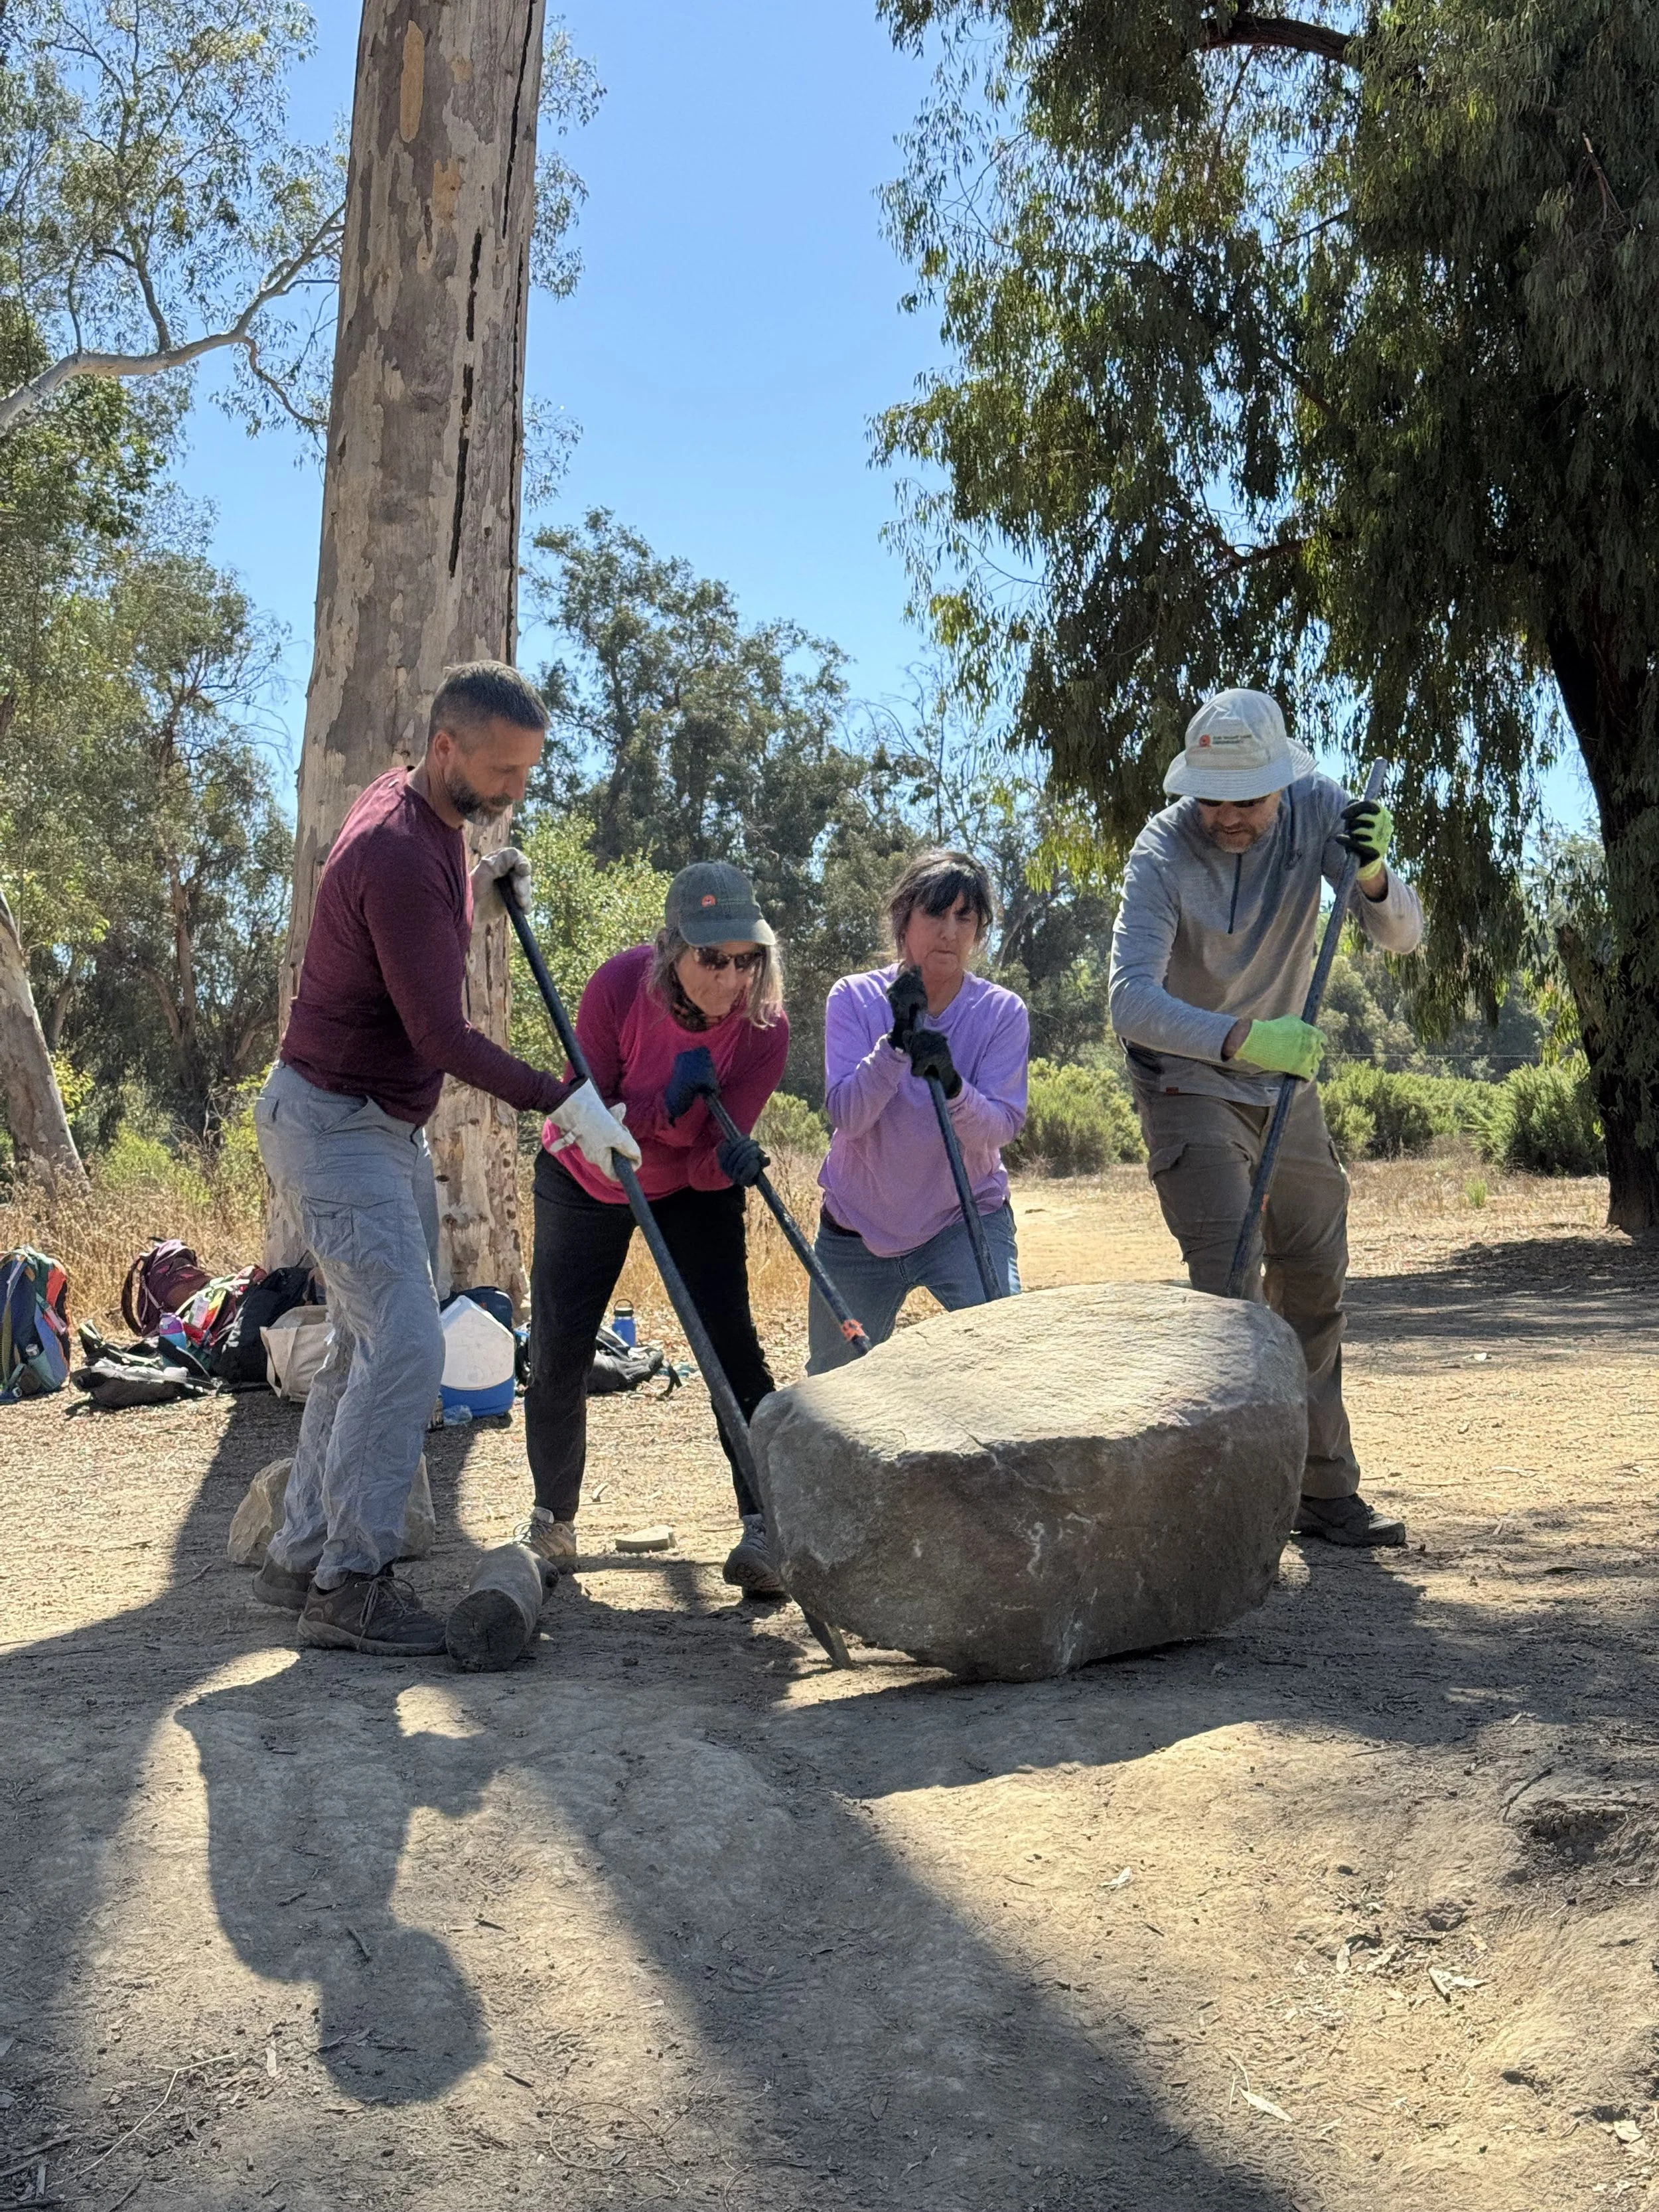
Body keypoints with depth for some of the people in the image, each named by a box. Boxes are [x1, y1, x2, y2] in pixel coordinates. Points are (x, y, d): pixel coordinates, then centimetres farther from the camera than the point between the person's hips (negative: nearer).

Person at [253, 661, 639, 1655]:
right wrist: (563, 1101, -25)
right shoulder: (396, 855, -24)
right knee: (407, 1345, -15)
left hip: (389, 1124, 10)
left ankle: (302, 1556, 19)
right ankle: (349, 1584, -7)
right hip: (332, 1121, -10)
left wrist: (481, 896, 11)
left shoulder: (429, 818, 7)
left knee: (374, 1341, 11)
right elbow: (442, 1035, -24)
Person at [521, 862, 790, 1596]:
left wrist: (734, 1158, -47)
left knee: (731, 1341, -15)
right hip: (584, 1182, 0)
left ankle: (763, 1525, -10)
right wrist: (668, 1103, -39)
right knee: (557, 1356, 2)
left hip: (693, 1192, 0)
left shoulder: (763, 1028, -26)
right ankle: (552, 1521, 24)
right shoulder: (619, 986, -30)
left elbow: (708, 1167, -24)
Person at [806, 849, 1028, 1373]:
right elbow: (845, 1116, -20)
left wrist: (951, 1083, -37)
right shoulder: (855, 999, -8)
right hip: (859, 1226, 1)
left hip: (967, 1218, -1)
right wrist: (895, 1042, -32)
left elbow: (1001, 1128, -19)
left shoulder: (1002, 1012, -8)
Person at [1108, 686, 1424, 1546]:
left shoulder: (1317, 809, -14)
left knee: (1314, 1282, 12)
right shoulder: (1162, 854, -26)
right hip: (1187, 1082, -5)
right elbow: (1130, 999, -38)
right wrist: (1241, 1039, -53)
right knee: (1226, 1284, -16)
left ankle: (1324, 1491, 25)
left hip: (1285, 1076, 5)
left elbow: (1402, 937, -15)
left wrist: (1374, 873, -37)